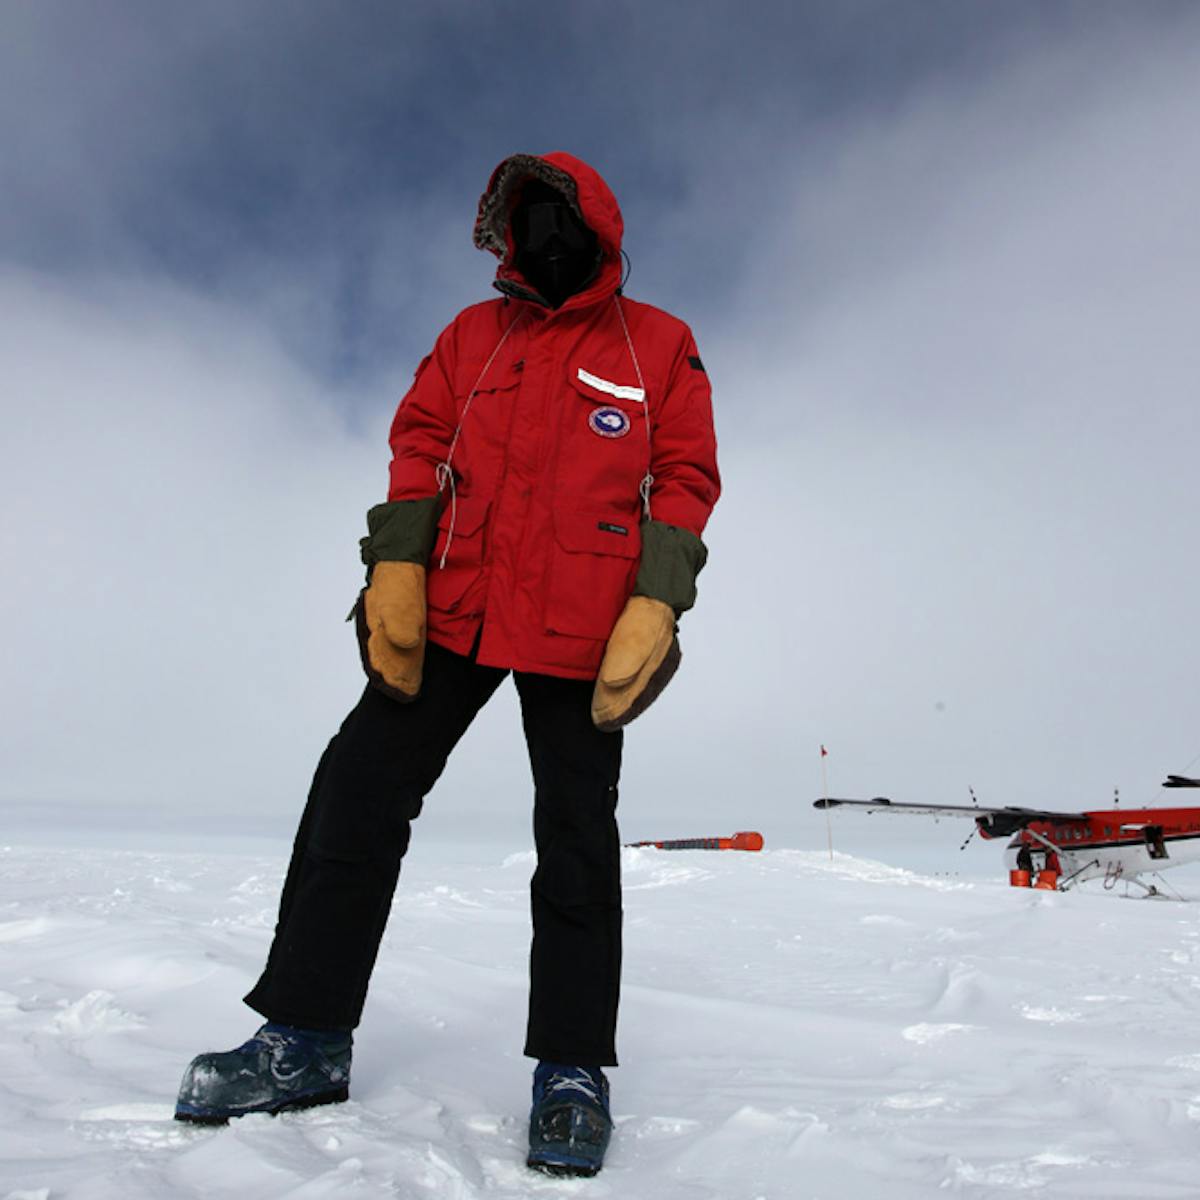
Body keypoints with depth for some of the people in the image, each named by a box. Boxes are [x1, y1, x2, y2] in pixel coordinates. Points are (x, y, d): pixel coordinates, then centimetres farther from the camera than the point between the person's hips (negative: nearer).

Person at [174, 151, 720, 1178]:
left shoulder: (659, 345, 8)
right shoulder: (474, 334, 17)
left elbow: (686, 477, 2)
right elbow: (420, 443, 12)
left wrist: (656, 603, -11)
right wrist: (396, 563, -2)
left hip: (580, 630, -3)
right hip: (451, 610, 3)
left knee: (576, 837, 1)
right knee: (359, 789, 0)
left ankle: (572, 1065, 14)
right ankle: (306, 1035, 14)